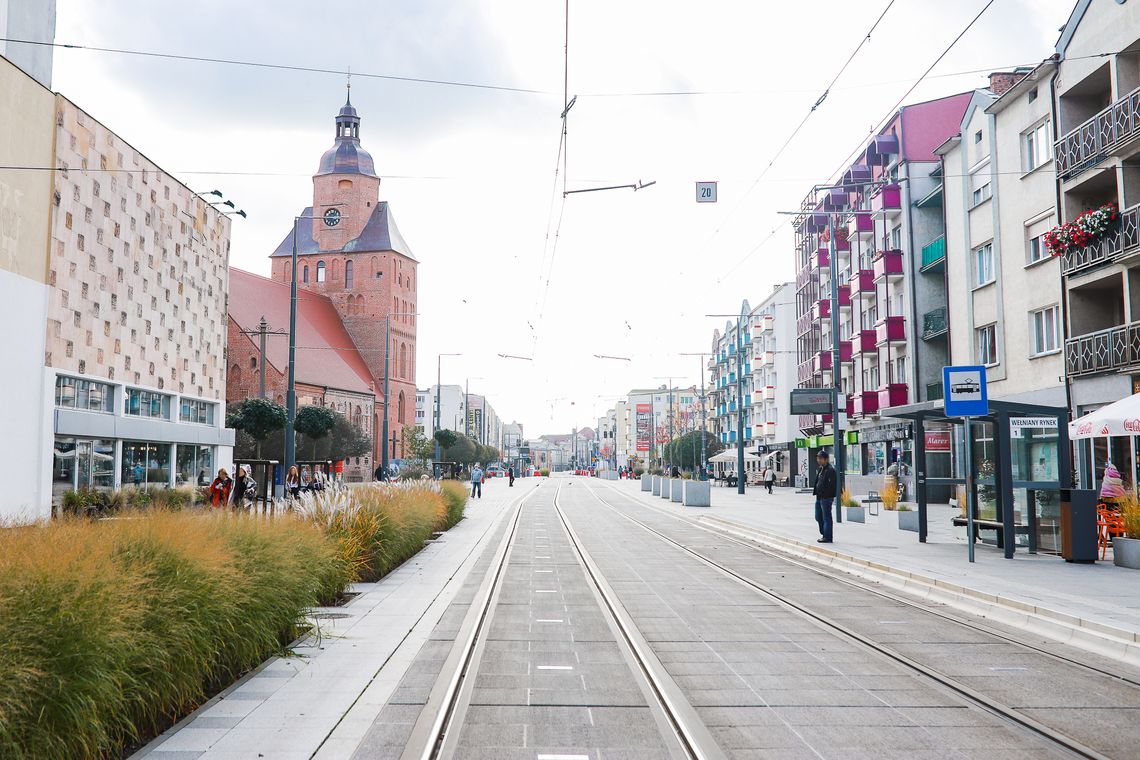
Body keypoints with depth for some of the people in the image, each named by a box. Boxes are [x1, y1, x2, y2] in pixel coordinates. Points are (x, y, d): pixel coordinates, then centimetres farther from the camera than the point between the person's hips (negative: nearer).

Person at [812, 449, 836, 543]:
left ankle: (827, 537, 5)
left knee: (826, 518, -2)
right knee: (818, 517, 15)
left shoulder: (830, 470, -14)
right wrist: (815, 492, 14)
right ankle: (824, 534, 27)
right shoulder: (820, 469, 16)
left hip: (826, 498, -10)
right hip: (819, 497, 10)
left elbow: (832, 484, -19)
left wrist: (831, 496, -21)